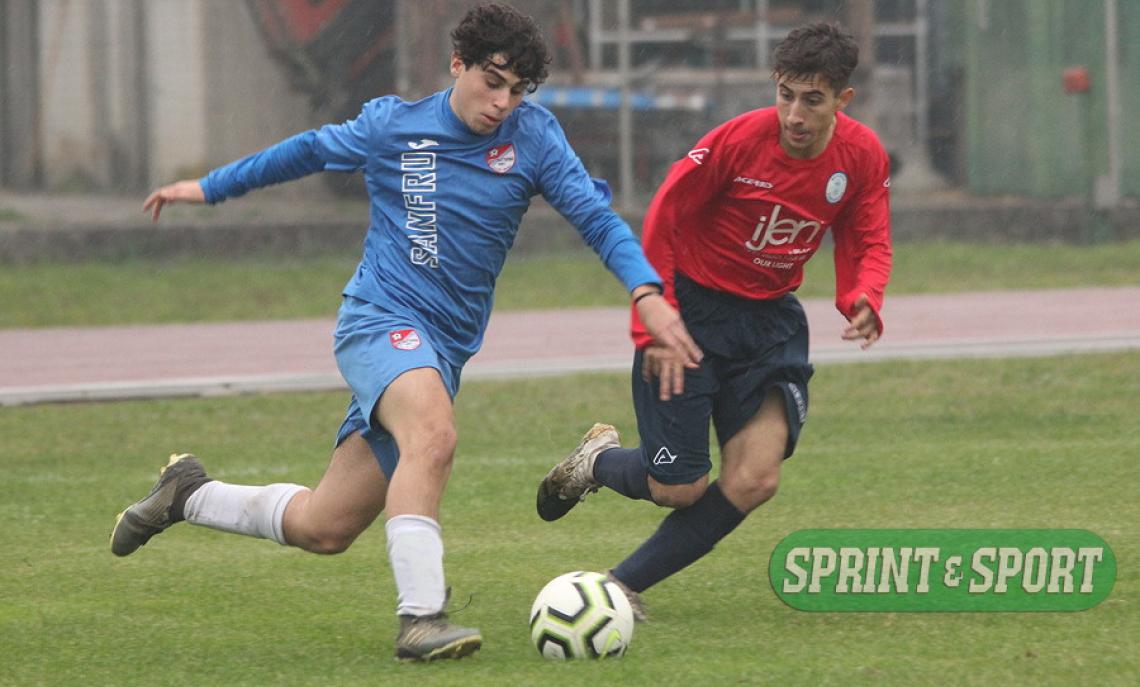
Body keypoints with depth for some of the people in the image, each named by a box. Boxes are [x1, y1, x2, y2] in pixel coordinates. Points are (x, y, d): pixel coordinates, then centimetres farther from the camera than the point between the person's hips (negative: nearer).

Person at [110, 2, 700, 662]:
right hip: (382, 317, -4)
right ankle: (421, 618, -39)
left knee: (323, 529, 6)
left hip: (445, 349, 4)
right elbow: (311, 149, 18)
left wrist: (648, 290, -21)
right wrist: (209, 187, 27)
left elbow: (596, 215, -4)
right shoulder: (391, 126, 1)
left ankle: (190, 494, 32)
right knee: (434, 432, -37)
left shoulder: (532, 136, 2)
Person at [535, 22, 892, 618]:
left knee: (755, 479, -15)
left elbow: (868, 245, 5)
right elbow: (660, 226, -13)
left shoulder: (862, 156, -8)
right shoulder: (739, 140, -21)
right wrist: (655, 329, -18)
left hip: (771, 318, 4)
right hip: (693, 307, -4)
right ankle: (600, 462, 30)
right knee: (678, 489, -7)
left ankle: (622, 585, 0)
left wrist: (862, 301, -18)